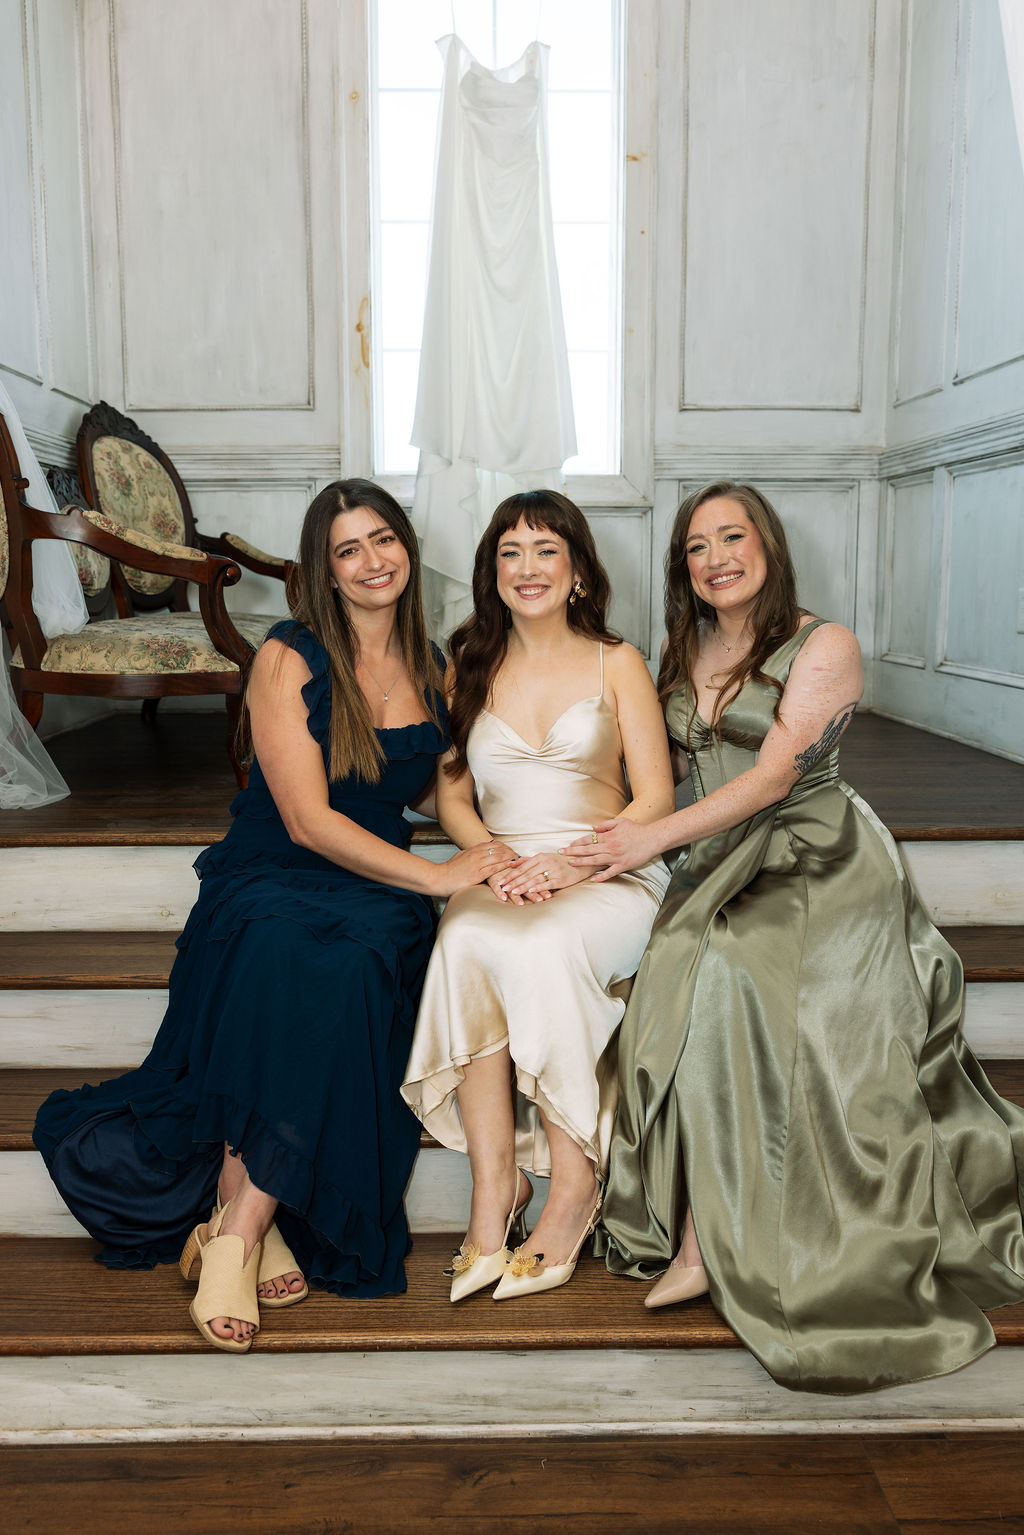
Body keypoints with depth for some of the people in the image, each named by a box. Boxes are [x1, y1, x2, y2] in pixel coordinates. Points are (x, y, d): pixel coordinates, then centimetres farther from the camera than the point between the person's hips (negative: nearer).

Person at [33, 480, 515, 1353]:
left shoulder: (431, 668, 12)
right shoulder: (287, 660, -5)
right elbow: (308, 820, -12)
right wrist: (436, 876, -18)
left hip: (374, 894, 3)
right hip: (268, 882, -3)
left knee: (353, 968, -32)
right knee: (287, 967, -37)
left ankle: (237, 1225, -25)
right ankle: (251, 1229, -25)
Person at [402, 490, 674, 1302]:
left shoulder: (617, 665, 6)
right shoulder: (468, 668, 14)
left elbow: (654, 801, 0)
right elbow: (452, 796, 10)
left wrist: (572, 864, -16)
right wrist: (499, 862, -10)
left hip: (610, 878, -2)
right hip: (496, 873, 2)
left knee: (540, 949, -34)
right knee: (466, 941, -32)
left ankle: (574, 1182, -18)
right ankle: (494, 1186, -25)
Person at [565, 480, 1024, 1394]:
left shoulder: (824, 647, -3)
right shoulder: (685, 653, 16)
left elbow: (774, 776, -13)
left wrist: (658, 837, -18)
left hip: (821, 869, -5)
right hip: (723, 871, 5)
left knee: (717, 978, -26)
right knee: (687, 982, -21)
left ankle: (704, 1242, -17)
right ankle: (703, 1239, -14)